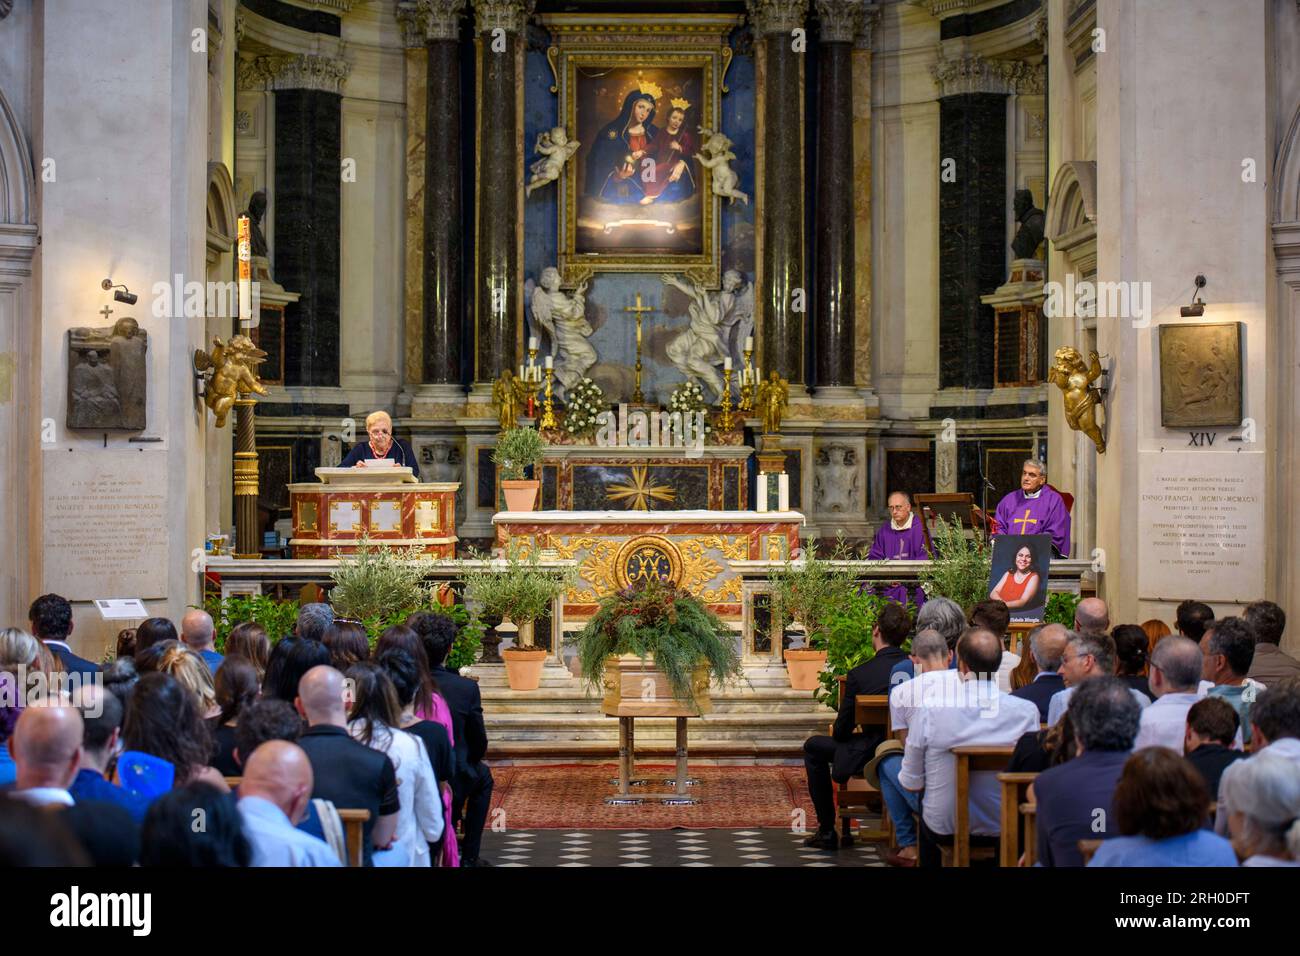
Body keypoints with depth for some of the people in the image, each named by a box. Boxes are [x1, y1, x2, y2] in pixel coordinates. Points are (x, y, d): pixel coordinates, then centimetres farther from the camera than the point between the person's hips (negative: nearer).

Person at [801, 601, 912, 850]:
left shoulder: (859, 675, -18)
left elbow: (842, 731, -10)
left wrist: (838, 732, 16)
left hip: (869, 758, -5)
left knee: (813, 747, 19)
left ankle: (827, 831, 19)